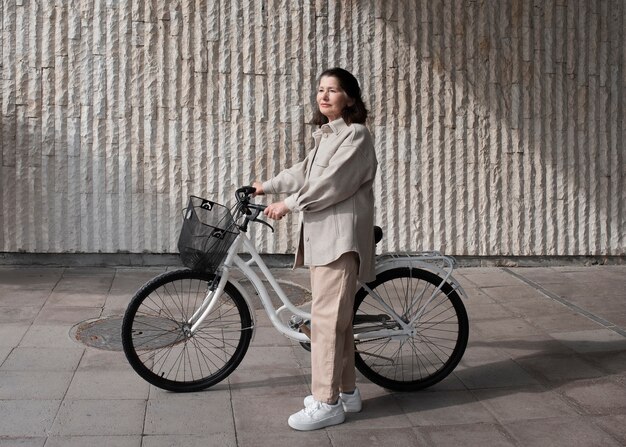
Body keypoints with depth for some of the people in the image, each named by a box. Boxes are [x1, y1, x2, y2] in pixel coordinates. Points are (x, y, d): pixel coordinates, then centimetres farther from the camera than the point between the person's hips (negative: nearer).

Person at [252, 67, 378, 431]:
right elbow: (304, 172, 23)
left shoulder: (356, 134, -10)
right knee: (338, 316, 14)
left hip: (340, 235, -10)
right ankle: (347, 391, 23)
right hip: (321, 234, 10)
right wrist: (267, 186, 16)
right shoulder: (327, 135, 21)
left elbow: (333, 183, -18)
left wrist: (289, 204, -14)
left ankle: (327, 403, -6)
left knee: (327, 318, -10)